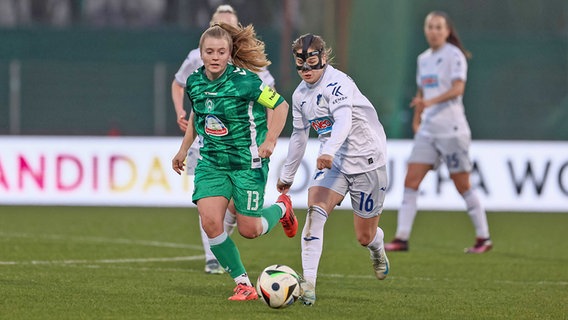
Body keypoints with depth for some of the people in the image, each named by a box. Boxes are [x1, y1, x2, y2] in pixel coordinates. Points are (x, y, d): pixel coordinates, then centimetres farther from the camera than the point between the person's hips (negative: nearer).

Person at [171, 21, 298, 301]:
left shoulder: (244, 81, -18)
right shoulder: (194, 82, -1)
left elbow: (281, 105, -9)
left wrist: (270, 141, -19)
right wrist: (183, 150, 21)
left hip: (247, 162, -4)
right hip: (211, 161, 4)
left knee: (249, 230, 1)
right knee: (210, 223, -14)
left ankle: (281, 208, 37)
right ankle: (243, 283, 1)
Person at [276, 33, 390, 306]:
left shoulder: (337, 84, -19)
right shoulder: (300, 95, 5)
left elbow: (343, 121, -37)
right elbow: (299, 136, 19)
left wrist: (329, 150, -54)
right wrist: (287, 175, 25)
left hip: (366, 159, -6)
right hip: (333, 161, 6)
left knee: (365, 236, 5)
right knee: (315, 210, -23)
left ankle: (377, 248, 45)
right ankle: (308, 282, -28)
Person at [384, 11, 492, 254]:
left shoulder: (454, 55, -8)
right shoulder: (423, 59, 14)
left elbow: (458, 88, -22)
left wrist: (431, 101, -36)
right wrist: (416, 120, 18)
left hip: (452, 130, -7)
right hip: (427, 131, 7)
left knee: (462, 186, -1)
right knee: (411, 181, -4)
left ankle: (483, 238, 11)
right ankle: (402, 238, -4)